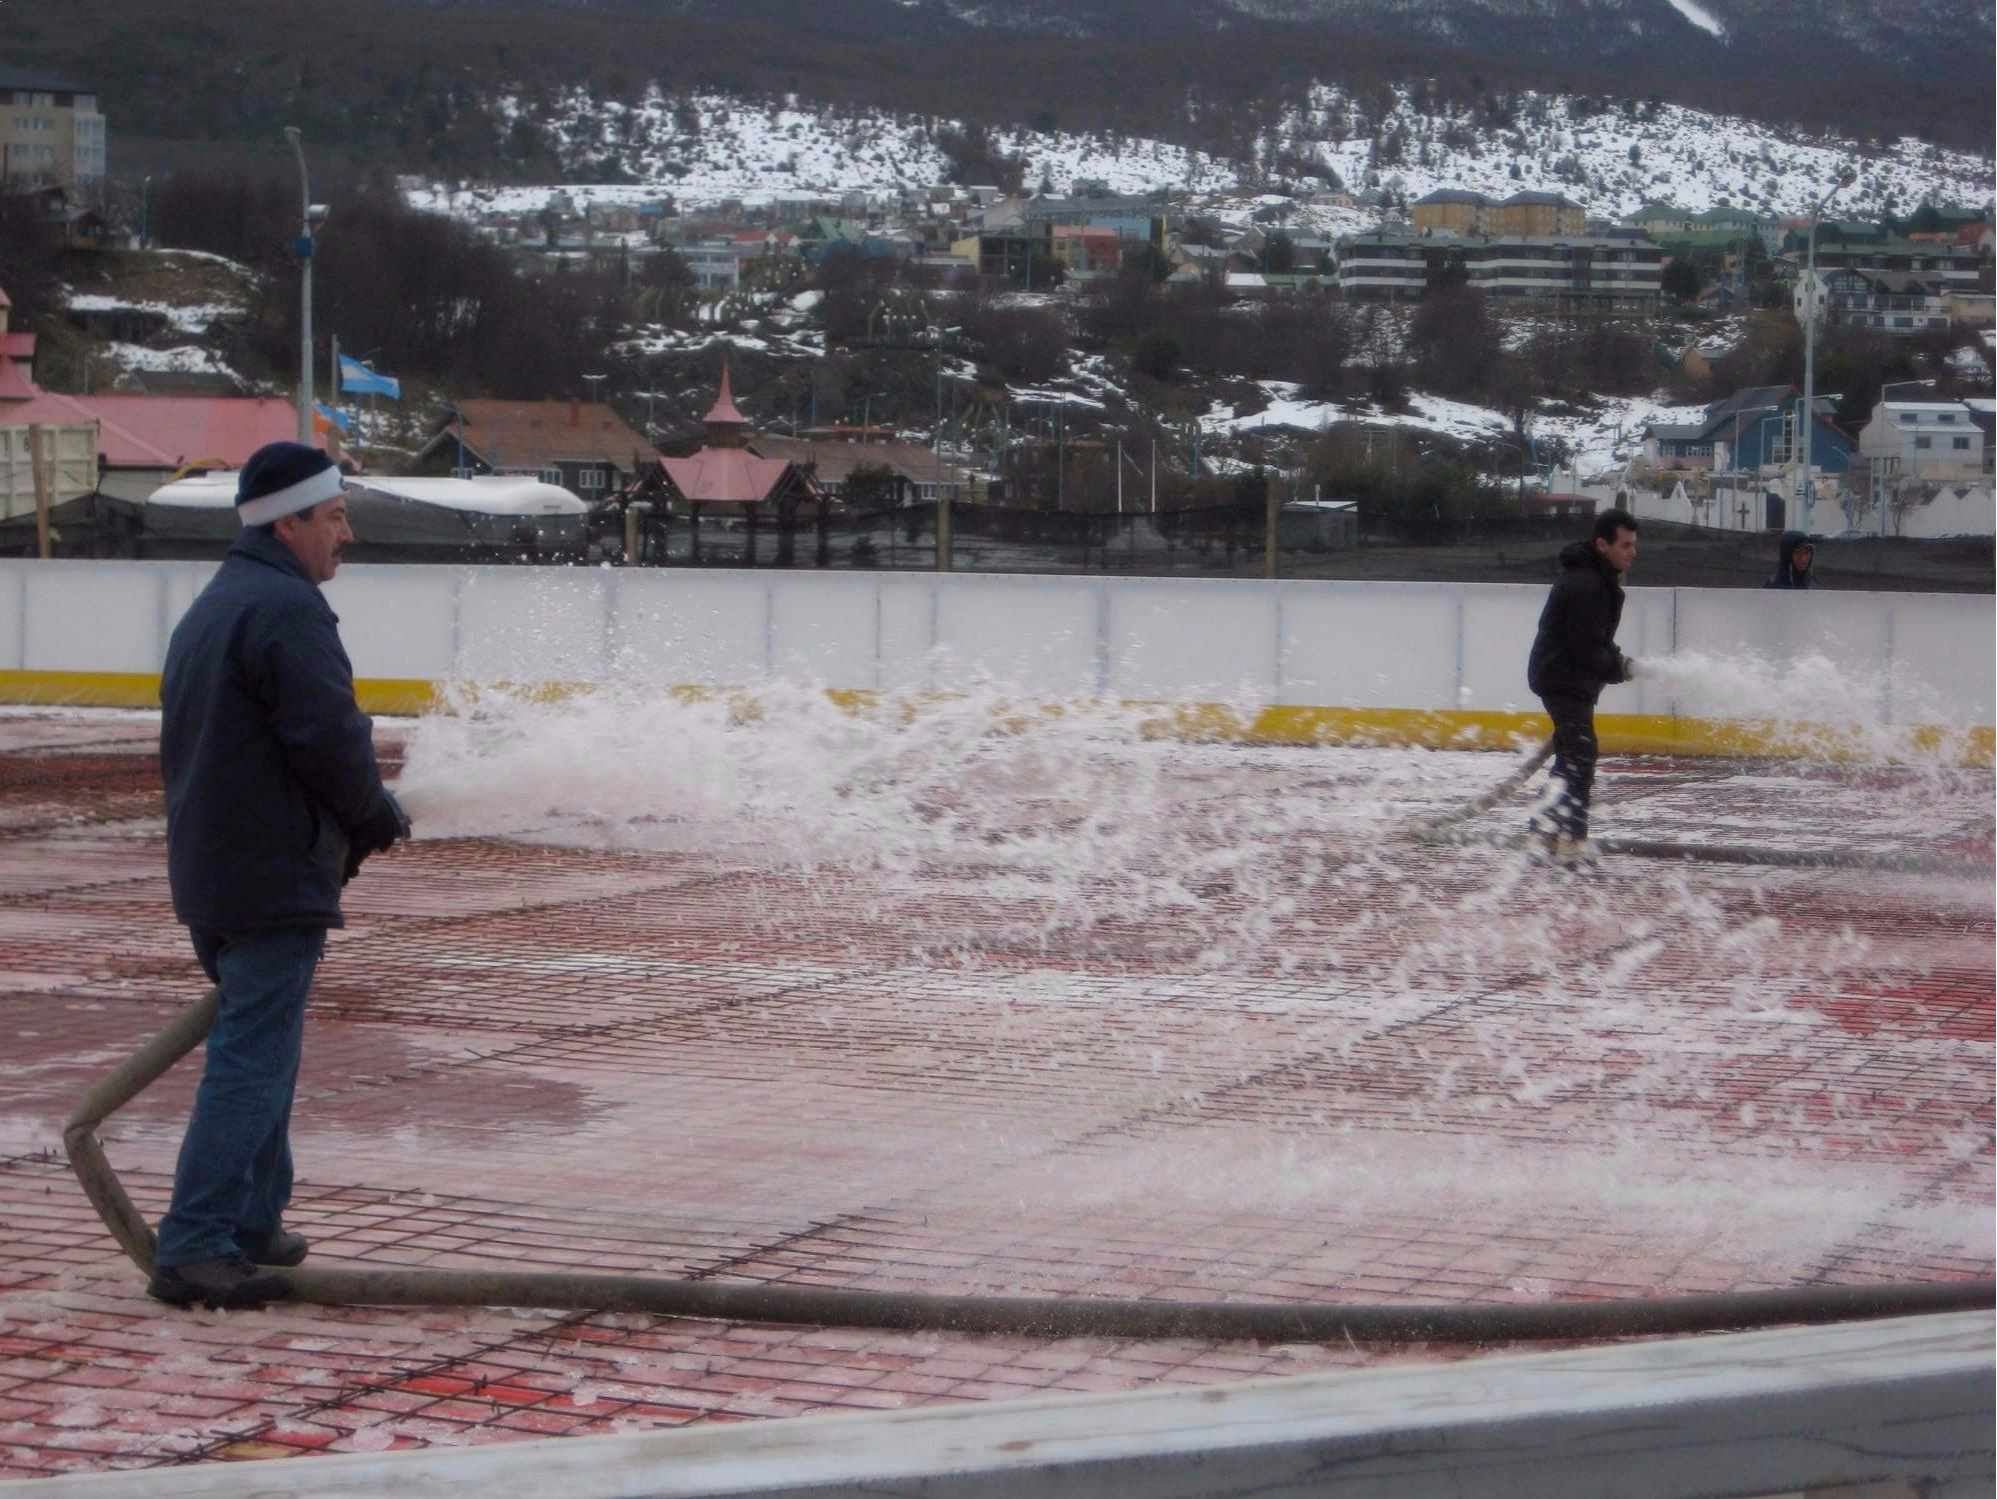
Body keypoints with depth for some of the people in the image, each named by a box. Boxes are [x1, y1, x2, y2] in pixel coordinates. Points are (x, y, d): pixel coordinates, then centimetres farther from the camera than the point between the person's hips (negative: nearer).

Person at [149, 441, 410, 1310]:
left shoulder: (210, 609, 18)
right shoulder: (288, 609, -15)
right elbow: (330, 738, -22)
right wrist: (375, 813, -3)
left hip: (208, 872, 10)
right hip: (275, 879, -10)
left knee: (256, 1051, 20)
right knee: (252, 1061, -8)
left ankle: (251, 1226, 27)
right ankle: (193, 1249, -10)